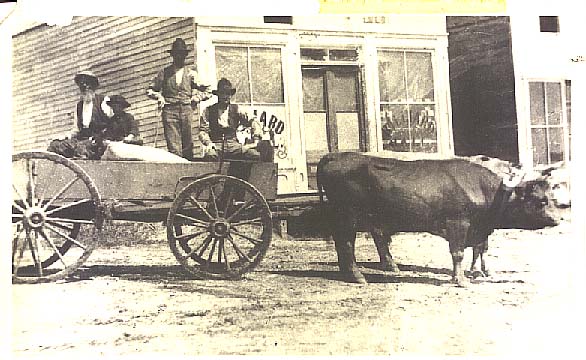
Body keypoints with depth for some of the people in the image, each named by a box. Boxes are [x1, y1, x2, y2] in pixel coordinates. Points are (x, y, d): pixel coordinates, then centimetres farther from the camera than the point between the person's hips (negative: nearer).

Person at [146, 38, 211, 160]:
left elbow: (207, 91, 16)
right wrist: (159, 96, 3)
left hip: (187, 109, 1)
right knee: (173, 147, -10)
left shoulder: (191, 72, 16)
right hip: (170, 110, -1)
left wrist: (196, 97, 1)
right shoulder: (164, 73, 15)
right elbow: (150, 90, 21)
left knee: (188, 144, -4)